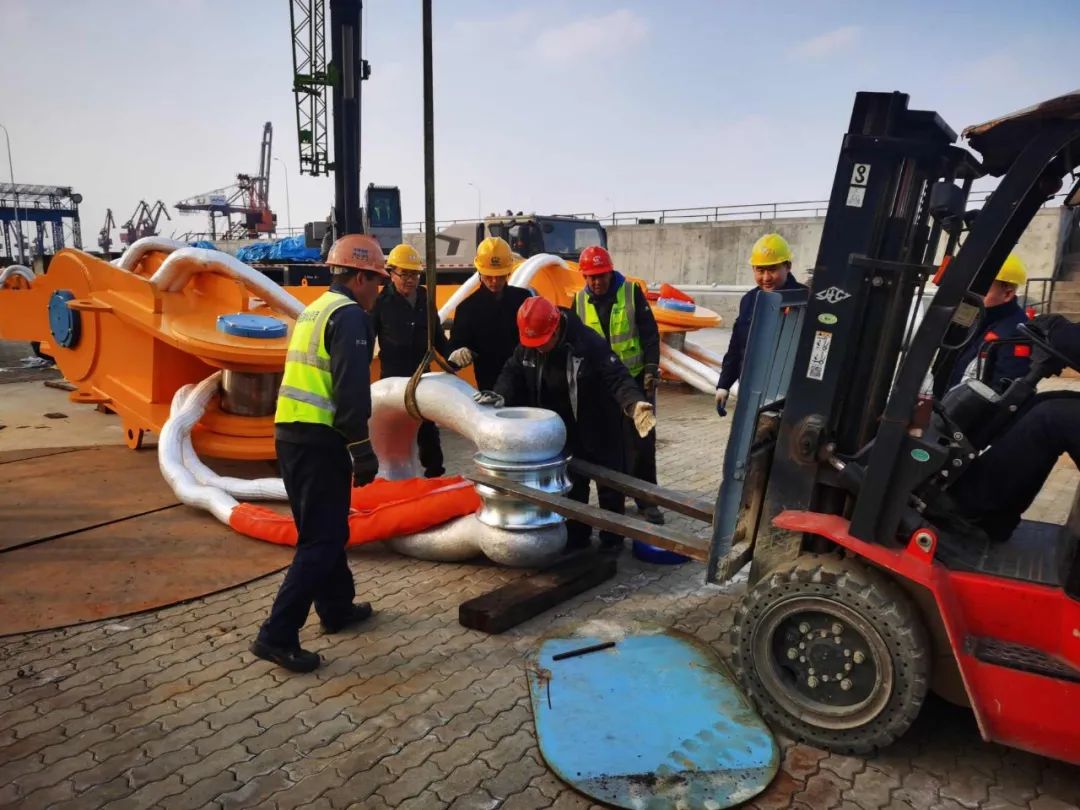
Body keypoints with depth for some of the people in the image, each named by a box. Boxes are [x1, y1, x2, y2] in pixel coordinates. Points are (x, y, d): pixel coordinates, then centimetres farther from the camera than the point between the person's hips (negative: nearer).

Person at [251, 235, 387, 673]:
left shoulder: (314, 309, 18)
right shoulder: (349, 315, -11)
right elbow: (351, 391, -20)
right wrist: (363, 450, -16)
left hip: (290, 434, 10)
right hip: (319, 440, -10)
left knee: (323, 528, 20)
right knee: (322, 540, -2)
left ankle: (337, 607, 33)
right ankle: (277, 635, 0)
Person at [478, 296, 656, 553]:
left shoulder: (589, 343, -29)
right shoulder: (527, 347, -10)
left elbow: (617, 378, -33)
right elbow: (513, 372, -1)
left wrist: (635, 404, -51)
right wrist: (501, 395, -23)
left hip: (598, 430, -5)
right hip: (564, 432, 5)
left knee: (608, 485, 10)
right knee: (572, 485, 17)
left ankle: (612, 539, 27)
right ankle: (576, 537, 32)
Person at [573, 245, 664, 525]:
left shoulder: (632, 293, -7)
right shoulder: (579, 301, 2)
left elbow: (650, 333, -6)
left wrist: (651, 368, -13)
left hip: (636, 378, -3)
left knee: (641, 441, 0)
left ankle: (647, 499, 9)